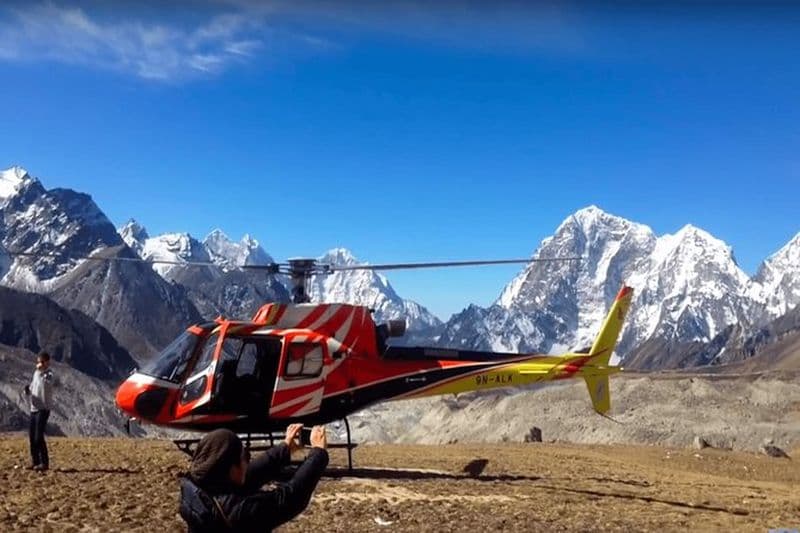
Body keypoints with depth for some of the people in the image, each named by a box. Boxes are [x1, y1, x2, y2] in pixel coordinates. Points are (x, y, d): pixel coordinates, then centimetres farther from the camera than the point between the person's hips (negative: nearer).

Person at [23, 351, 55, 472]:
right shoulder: (36, 373, 13)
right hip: (34, 408, 8)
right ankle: (35, 461, 22)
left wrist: (41, 371, -34)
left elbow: (46, 384, -34)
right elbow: (32, 389, 20)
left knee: (39, 437, -11)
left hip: (43, 409, -8)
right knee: (32, 436, 11)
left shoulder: (49, 375, -11)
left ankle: (44, 463, -4)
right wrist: (27, 390, -2)